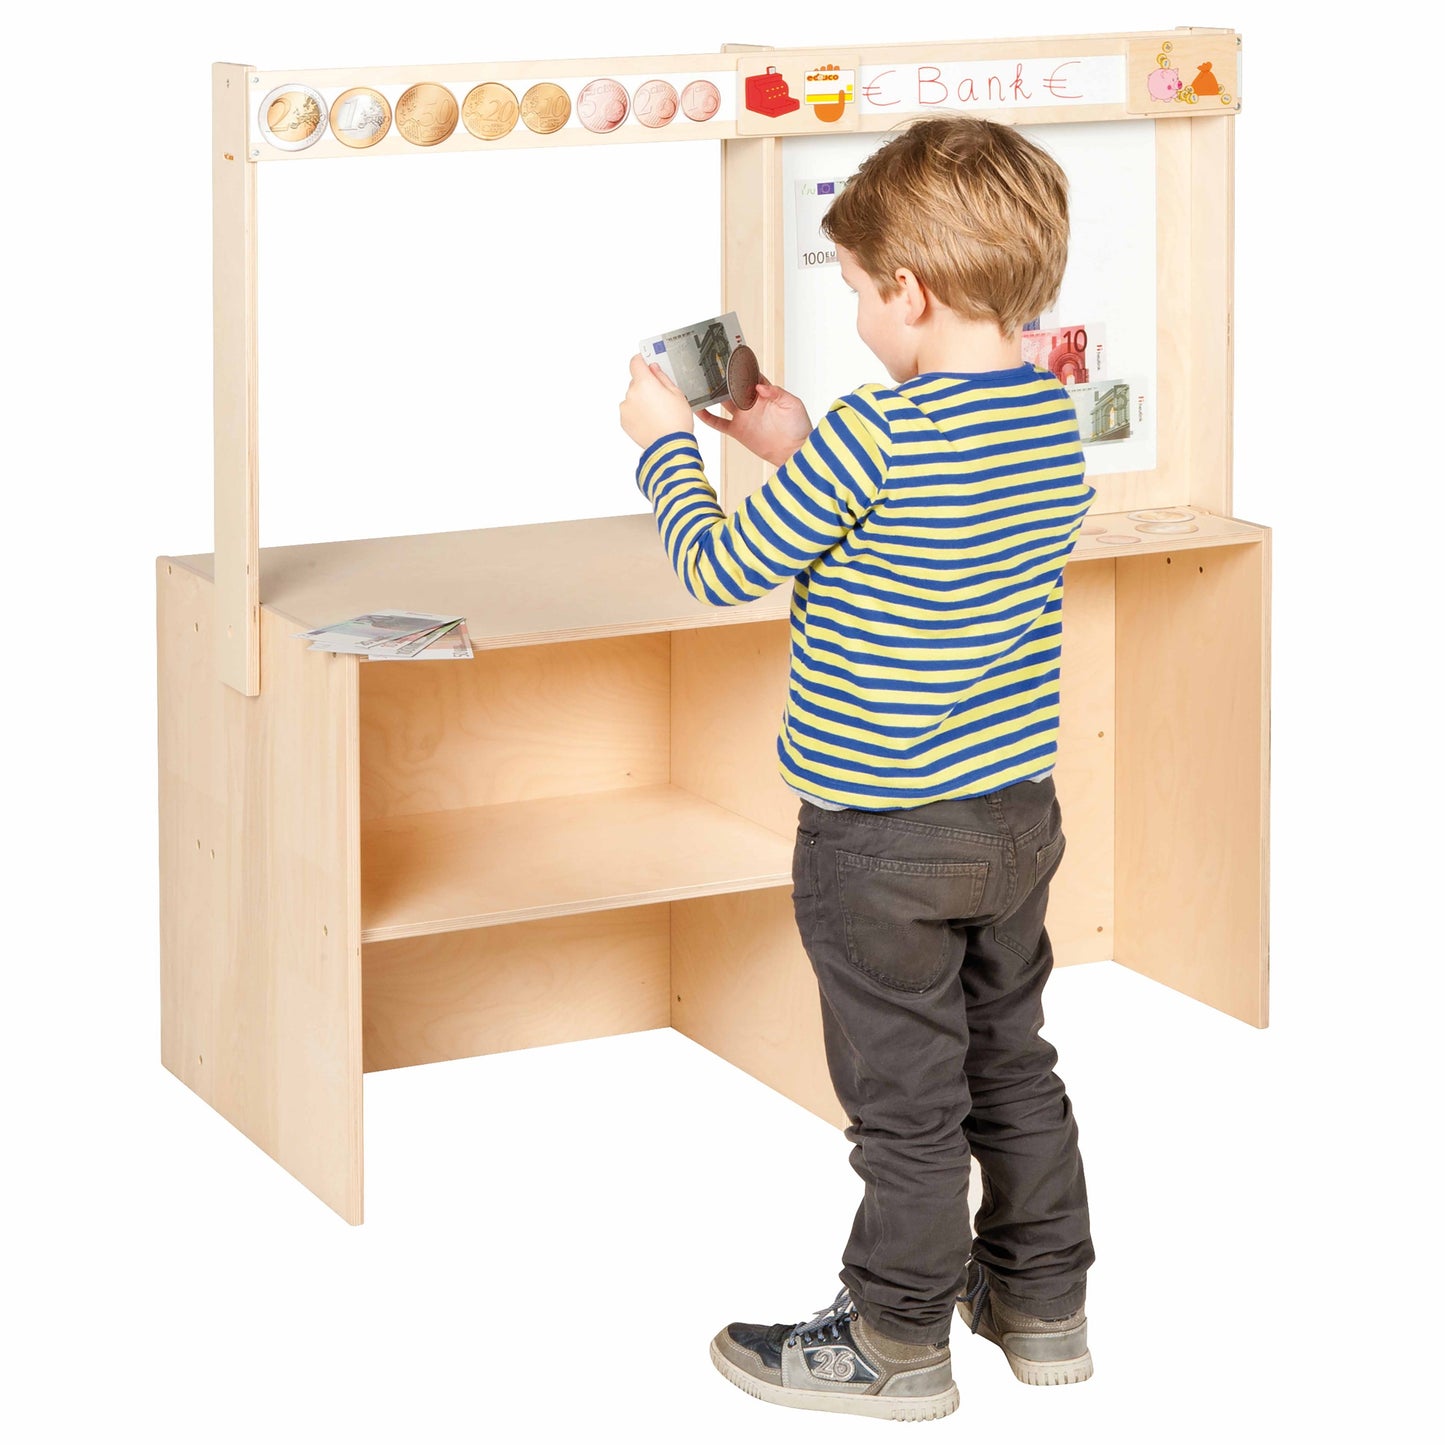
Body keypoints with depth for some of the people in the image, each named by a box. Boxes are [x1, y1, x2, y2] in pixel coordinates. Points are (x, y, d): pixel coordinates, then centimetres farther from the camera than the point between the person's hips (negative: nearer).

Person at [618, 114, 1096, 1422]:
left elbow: (724, 569, -13)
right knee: (1013, 1062, 21)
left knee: (907, 1096, 6)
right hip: (1020, 815, 7)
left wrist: (666, 443, 2)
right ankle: (1043, 1302, 33)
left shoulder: (869, 439, -24)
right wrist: (798, 446, 14)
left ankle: (899, 1345, 19)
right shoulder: (1055, 420, -1)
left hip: (883, 840, -7)